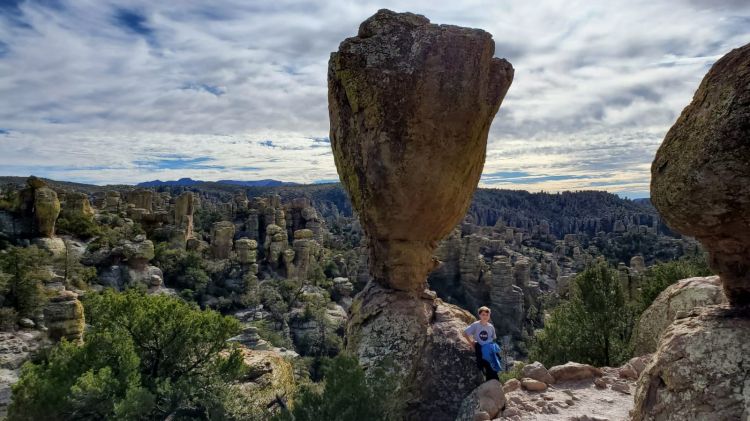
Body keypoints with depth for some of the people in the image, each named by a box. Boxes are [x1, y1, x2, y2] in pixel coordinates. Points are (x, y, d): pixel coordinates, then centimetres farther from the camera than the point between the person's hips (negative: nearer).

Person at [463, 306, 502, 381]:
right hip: (481, 350, -3)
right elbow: (465, 333, -5)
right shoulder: (475, 325, -6)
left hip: (490, 349, 3)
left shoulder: (491, 327, 5)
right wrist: (472, 344, -5)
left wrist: (492, 346, 4)